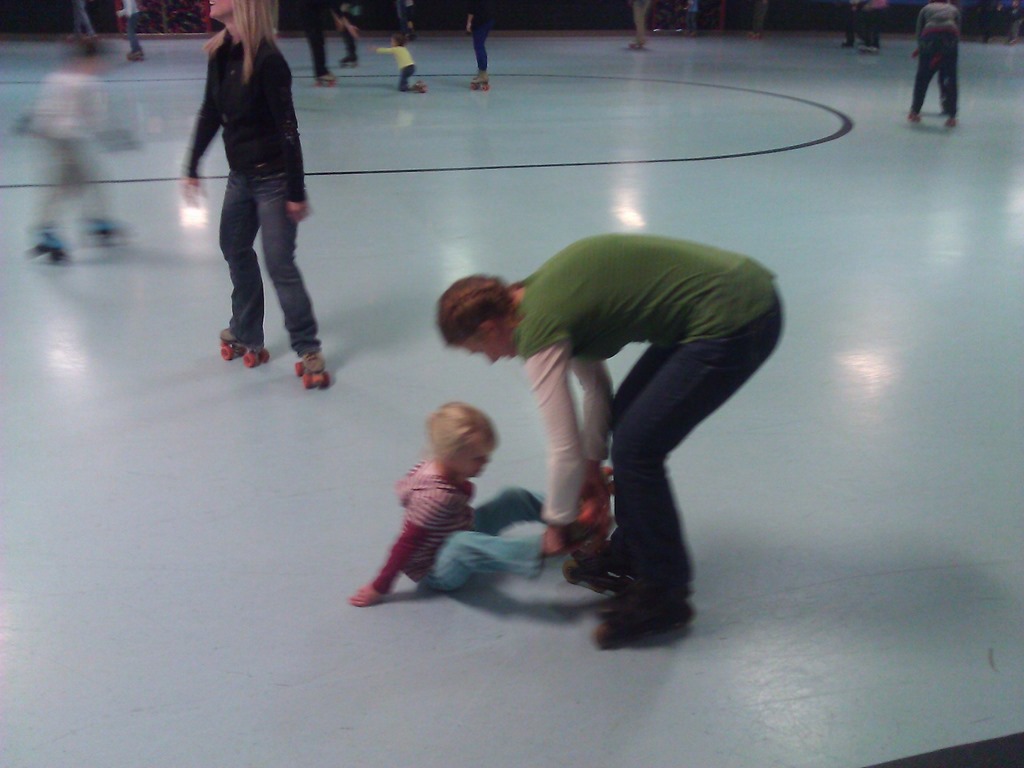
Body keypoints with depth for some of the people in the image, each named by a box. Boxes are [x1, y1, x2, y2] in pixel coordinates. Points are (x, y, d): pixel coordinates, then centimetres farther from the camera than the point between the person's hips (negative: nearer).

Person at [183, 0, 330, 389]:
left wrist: (296, 192, -20)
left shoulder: (268, 60, -21)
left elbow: (287, 128, -21)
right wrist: (193, 166, 14)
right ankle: (246, 334, 37)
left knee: (280, 264, -4)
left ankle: (308, 349, 12)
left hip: (274, 178, -8)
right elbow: (210, 112, 11)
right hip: (240, 174, 8)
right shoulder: (220, 52, 1)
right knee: (235, 250, 19)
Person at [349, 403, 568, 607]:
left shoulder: (438, 465, -12)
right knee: (463, 545, -44)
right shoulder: (437, 497, -34)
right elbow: (407, 543, -28)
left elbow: (404, 486, 6)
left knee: (515, 498, 3)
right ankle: (541, 545, -53)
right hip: (437, 573, -10)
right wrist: (379, 588, -22)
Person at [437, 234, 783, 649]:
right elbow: (595, 384, 24)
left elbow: (564, 449, -10)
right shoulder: (539, 292, 12)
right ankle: (631, 552, 32)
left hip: (735, 321, -10)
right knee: (627, 418, 18)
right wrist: (593, 462, 30)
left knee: (635, 449, -5)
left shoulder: (539, 332, -15)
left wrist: (555, 522, 6)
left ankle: (662, 593, 11)